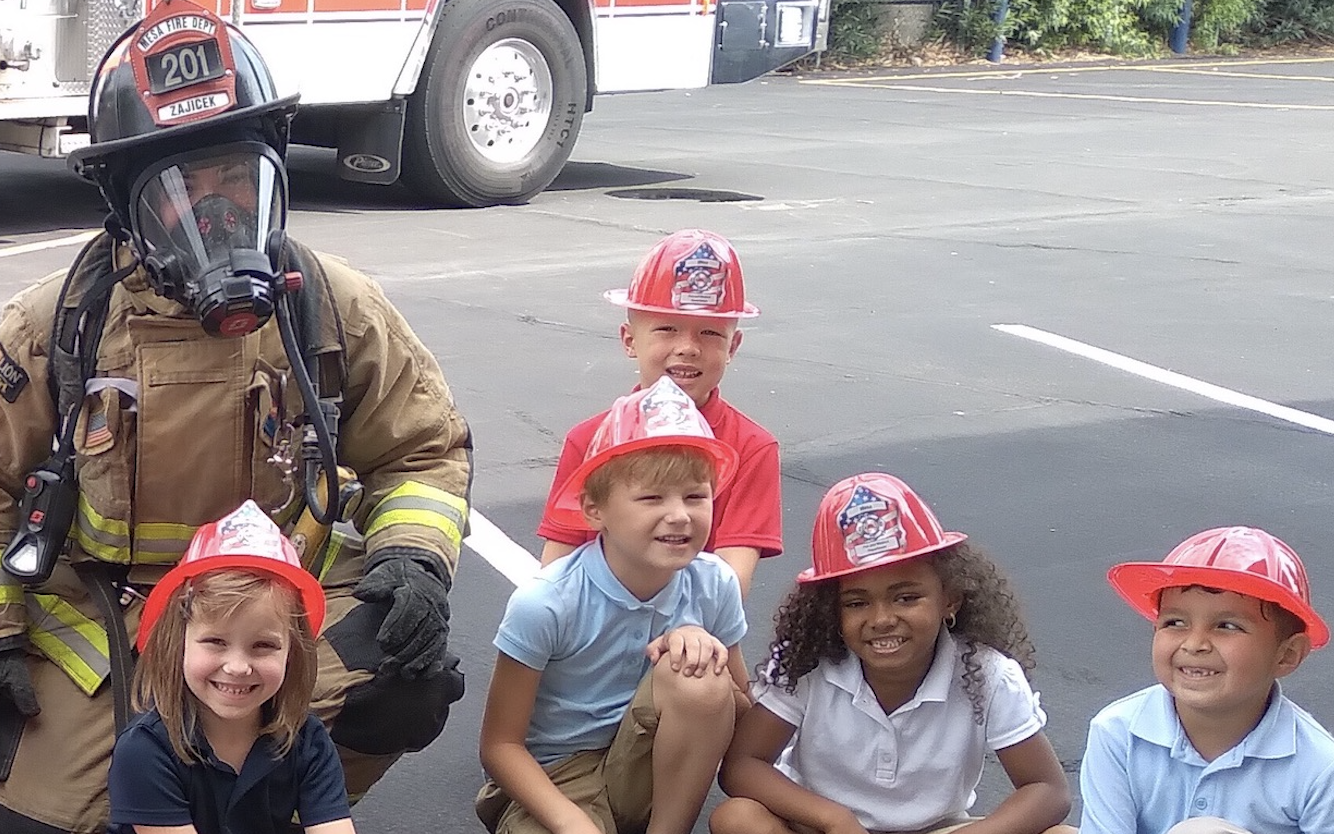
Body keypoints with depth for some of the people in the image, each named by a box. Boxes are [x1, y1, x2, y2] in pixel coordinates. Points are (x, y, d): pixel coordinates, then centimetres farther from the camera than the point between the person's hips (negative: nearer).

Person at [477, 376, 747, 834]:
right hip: (551, 779, -4)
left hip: (644, 773, 4)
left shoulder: (713, 585, -10)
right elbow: (500, 745, -12)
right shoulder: (544, 605, -20)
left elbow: (733, 716, 2)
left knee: (699, 678, -25)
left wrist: (704, 645, -18)